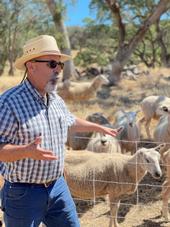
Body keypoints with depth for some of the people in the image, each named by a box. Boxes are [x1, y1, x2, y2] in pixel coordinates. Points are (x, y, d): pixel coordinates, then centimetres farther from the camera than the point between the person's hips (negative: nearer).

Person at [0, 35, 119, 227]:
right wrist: (27, 151, -37)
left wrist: (99, 128, 36)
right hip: (24, 193, -7)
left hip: (58, 187, 7)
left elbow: (70, 121, 27)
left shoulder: (56, 100, 6)